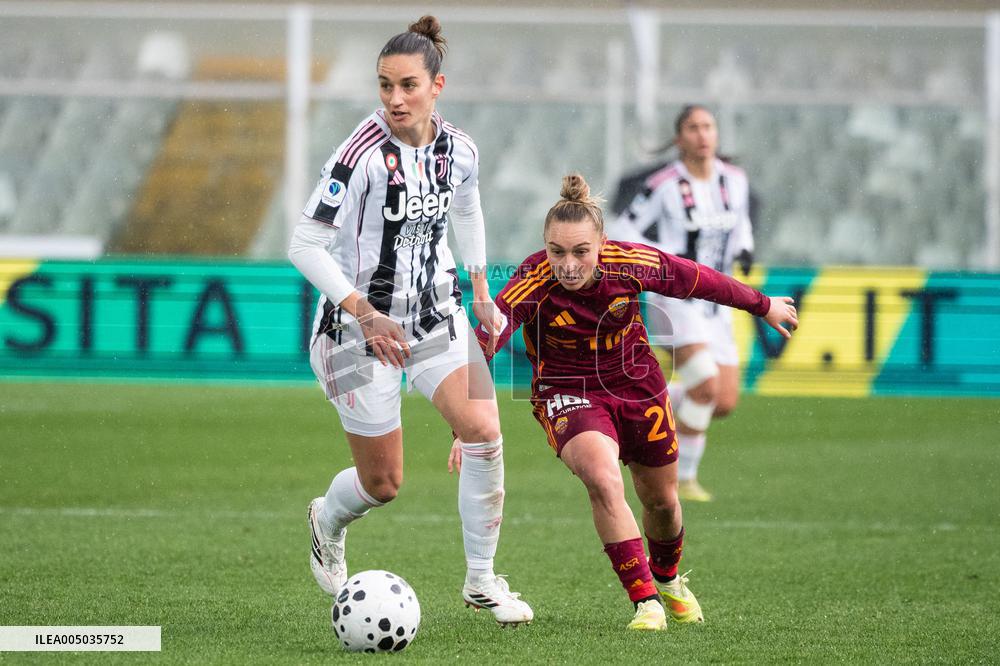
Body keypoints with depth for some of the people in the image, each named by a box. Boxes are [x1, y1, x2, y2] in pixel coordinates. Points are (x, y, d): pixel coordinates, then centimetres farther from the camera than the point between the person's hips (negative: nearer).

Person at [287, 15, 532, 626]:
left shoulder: (458, 150, -5)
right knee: (383, 484, 3)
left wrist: (480, 289, 20)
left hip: (436, 312, 5)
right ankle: (328, 522, 41)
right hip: (362, 325, -5)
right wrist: (364, 312, -29)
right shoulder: (363, 153, -23)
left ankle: (481, 581, 3)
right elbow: (306, 245, -22)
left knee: (484, 433, -14)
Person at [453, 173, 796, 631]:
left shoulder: (630, 263, -22)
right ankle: (645, 601, -20)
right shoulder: (531, 284, -30)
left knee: (661, 500, 17)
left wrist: (763, 305, 11)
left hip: (636, 384, 3)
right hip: (567, 394, -3)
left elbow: (697, 280, -5)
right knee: (603, 480, -30)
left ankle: (668, 580, 50)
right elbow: (479, 348, -36)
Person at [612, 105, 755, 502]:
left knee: (725, 404, -2)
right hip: (674, 300, -6)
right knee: (707, 387, -22)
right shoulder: (664, 185, -12)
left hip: (715, 305, 6)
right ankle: (683, 479, -5)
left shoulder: (734, 180, 3)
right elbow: (623, 233, -7)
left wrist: (743, 250, -2)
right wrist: (670, 257, -20)